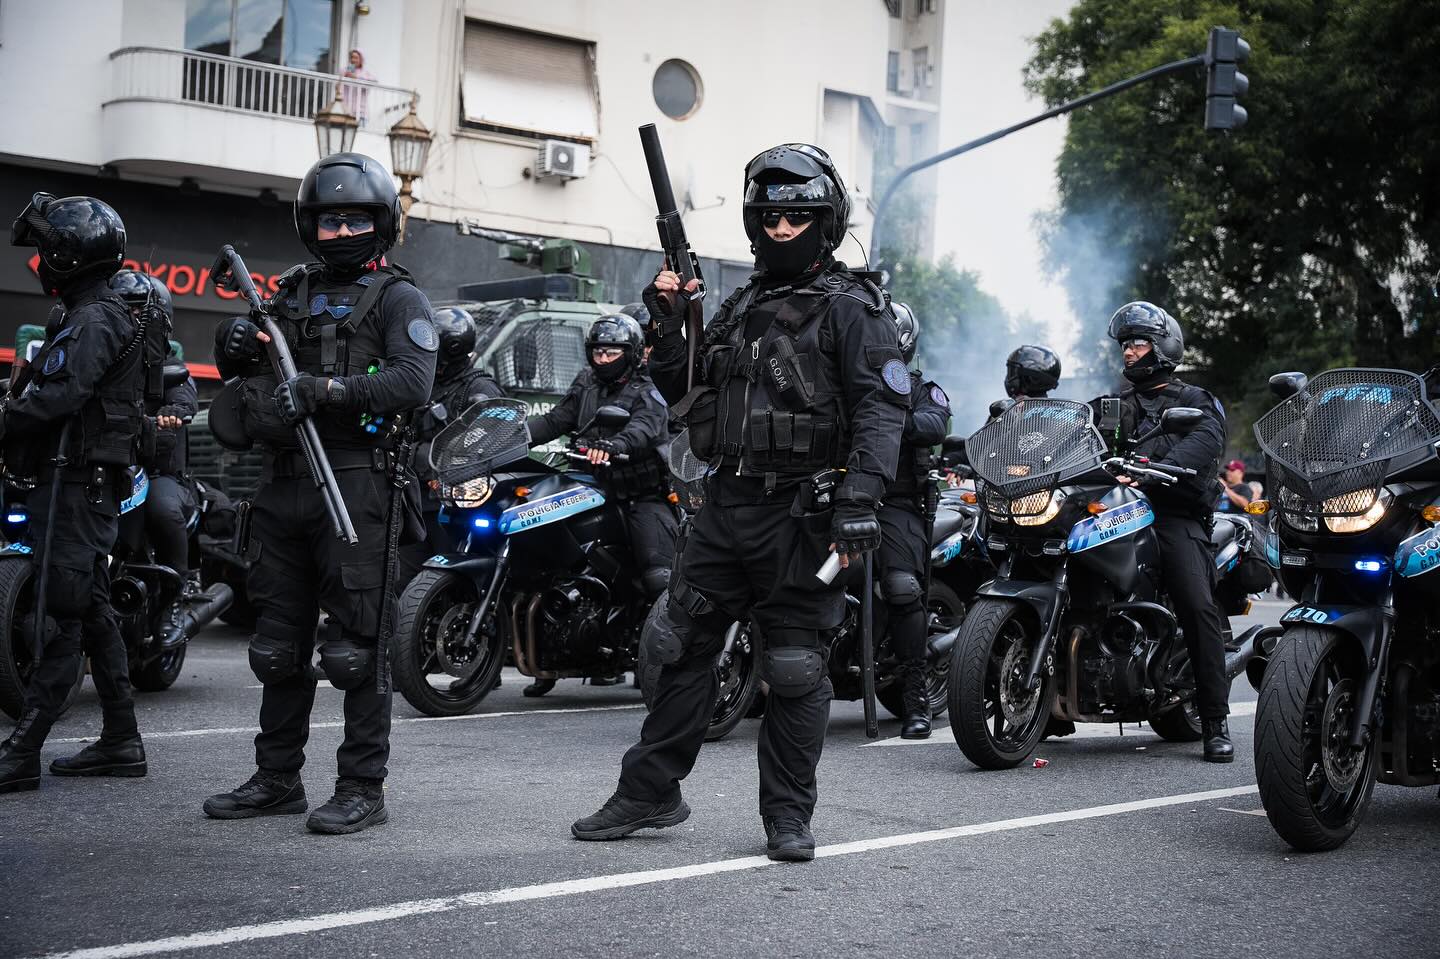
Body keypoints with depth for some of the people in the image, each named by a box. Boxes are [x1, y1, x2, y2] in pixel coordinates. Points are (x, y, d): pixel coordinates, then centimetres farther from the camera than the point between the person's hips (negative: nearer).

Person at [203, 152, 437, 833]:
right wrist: (234, 347, 3)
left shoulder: (398, 299, 1)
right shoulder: (293, 293, 20)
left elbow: (412, 381, -16)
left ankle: (362, 788, 1)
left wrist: (323, 389, -25)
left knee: (356, 643, -6)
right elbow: (243, 378, 26)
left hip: (354, 486, -7)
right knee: (279, 641, 12)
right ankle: (278, 779, 22)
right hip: (282, 486, 7)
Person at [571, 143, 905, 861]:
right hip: (725, 507, 7)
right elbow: (685, 394, 22)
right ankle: (650, 793, 21)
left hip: (801, 514, -6)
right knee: (683, 648, 10)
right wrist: (668, 325, 7)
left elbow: (882, 407, -14)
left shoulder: (850, 308, -4)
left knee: (795, 670, 0)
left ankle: (787, 816, 12)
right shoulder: (742, 305, 18)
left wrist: (860, 499, -26)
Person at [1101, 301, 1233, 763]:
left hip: (1174, 513, -4)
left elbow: (1199, 448, -8)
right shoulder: (1114, 406, 31)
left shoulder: (1198, 403, 13)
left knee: (1199, 606, -21)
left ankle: (1215, 722, -18)